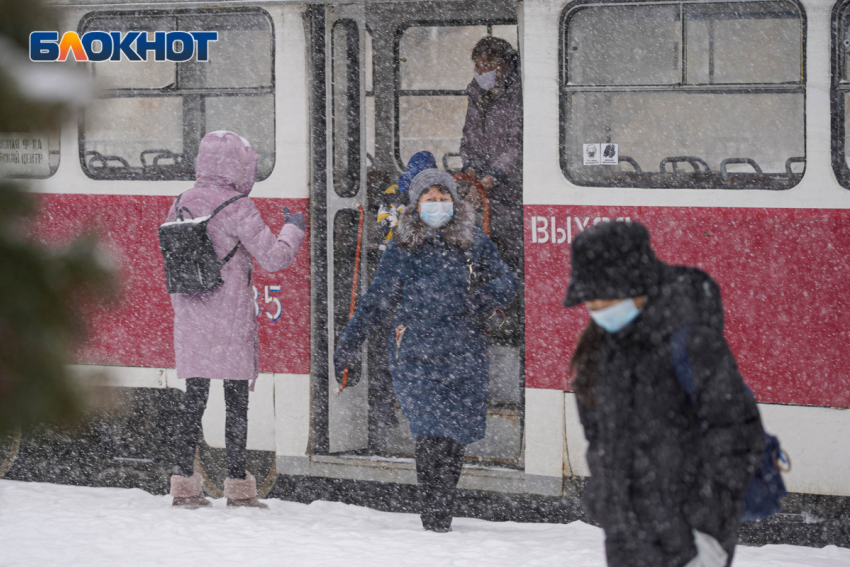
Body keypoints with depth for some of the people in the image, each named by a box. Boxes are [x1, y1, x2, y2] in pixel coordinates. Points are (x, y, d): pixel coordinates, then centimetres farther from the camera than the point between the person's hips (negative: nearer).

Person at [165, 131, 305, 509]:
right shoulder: (237, 207, -13)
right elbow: (273, 257, -11)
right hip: (230, 319, -5)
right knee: (237, 400, 2)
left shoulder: (181, 204, 5)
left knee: (193, 397, 10)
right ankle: (239, 487, 4)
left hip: (189, 318, 5)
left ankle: (184, 485, 8)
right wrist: (293, 229, 6)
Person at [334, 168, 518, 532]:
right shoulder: (401, 248, 7)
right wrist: (345, 348, 10)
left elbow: (505, 281, 12)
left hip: (464, 352, 2)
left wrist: (484, 299, -11)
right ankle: (432, 520, -13)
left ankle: (443, 518, 12)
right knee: (433, 436, -16)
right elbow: (376, 302, 12)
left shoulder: (474, 242, 9)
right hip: (416, 354, -2)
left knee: (455, 439, 1)